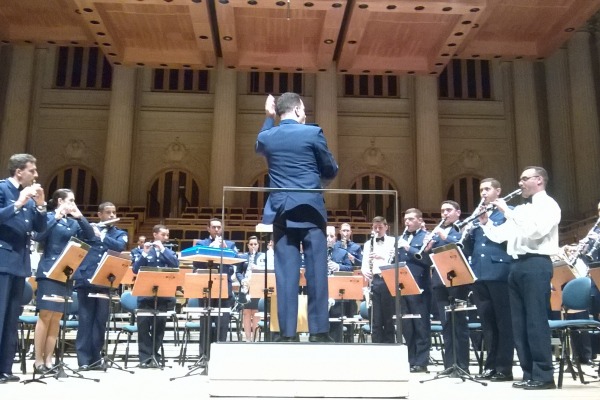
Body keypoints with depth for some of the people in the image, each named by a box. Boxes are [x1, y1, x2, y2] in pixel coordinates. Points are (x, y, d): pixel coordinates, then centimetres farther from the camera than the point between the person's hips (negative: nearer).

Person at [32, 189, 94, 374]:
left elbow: (90, 236, 3)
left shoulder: (73, 223, 14)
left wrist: (80, 216, -4)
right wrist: (55, 218, -17)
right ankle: (38, 360, -1)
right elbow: (37, 237, -16)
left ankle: (48, 360, 9)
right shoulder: (48, 217, -1)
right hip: (49, 272, -6)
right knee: (45, 315, -8)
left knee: (56, 317, 5)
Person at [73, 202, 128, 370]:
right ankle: (83, 358, 4)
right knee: (85, 319, 0)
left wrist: (100, 235, -13)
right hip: (86, 279, -1)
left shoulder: (120, 234, 15)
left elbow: (119, 246, -5)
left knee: (100, 320, 3)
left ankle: (95, 357, 11)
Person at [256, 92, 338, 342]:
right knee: (316, 270, 2)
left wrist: (269, 117, 29)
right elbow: (331, 171, 4)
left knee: (286, 272, 2)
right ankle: (318, 331, 4)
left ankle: (287, 332, 2)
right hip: (310, 209, -3)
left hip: (282, 211, 3)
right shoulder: (313, 133, -4)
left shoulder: (266, 137, 6)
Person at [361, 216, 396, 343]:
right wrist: (365, 271, -14)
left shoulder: (393, 242, 6)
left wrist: (383, 258, -25)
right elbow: (364, 265, 9)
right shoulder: (368, 244, 16)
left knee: (388, 319, 2)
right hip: (374, 281, 3)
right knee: (375, 320, 4)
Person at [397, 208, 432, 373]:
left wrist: (409, 248, -18)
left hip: (420, 287, -6)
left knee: (421, 326, -1)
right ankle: (410, 360, 17)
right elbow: (397, 260, 18)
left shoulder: (427, 237, -1)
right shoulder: (402, 238, 18)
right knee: (406, 326, 10)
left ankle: (421, 362, 4)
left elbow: (428, 259, -15)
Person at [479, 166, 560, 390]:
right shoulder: (520, 210, 22)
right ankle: (529, 374, 12)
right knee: (519, 322, 7)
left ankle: (544, 375, -4)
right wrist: (485, 223, 3)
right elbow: (498, 236, 19)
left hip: (536, 264, -8)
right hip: (517, 265, 8)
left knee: (536, 321, -9)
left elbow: (534, 230, -19)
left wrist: (507, 212, -14)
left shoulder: (548, 204, -1)